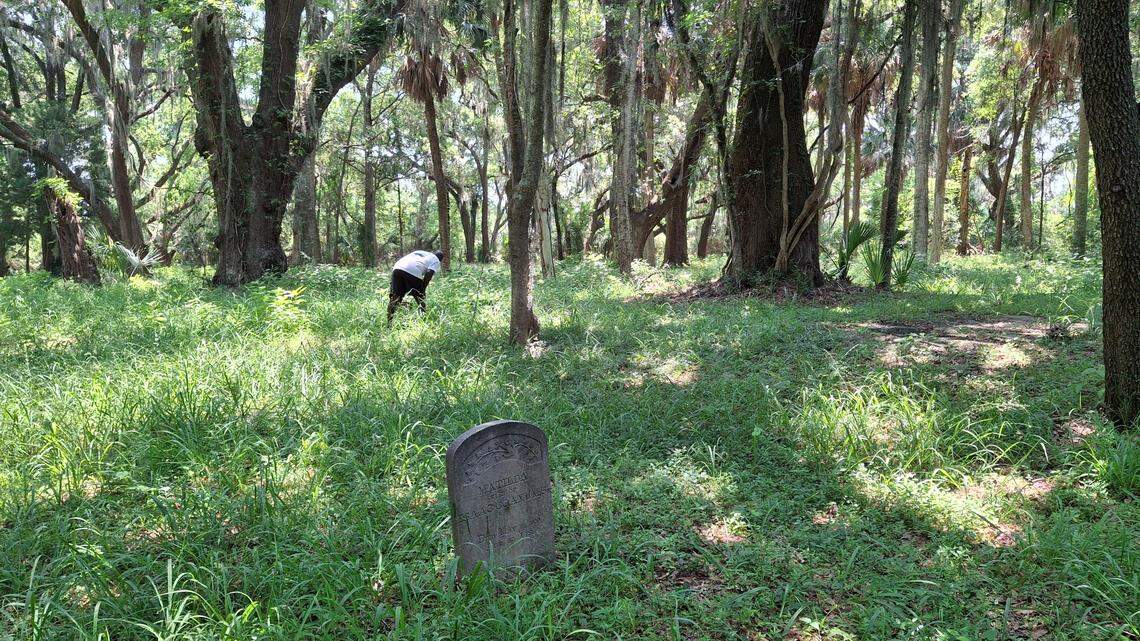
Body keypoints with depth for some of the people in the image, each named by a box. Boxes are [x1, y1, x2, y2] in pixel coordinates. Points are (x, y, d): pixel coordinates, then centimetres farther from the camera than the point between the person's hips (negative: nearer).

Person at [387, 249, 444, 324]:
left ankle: (390, 323, 7)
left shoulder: (419, 251, 38)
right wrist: (423, 289, 6)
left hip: (397, 267, 5)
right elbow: (429, 273, 0)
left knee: (394, 298, 9)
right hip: (413, 272, -5)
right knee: (421, 300, 10)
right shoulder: (436, 261, 20)